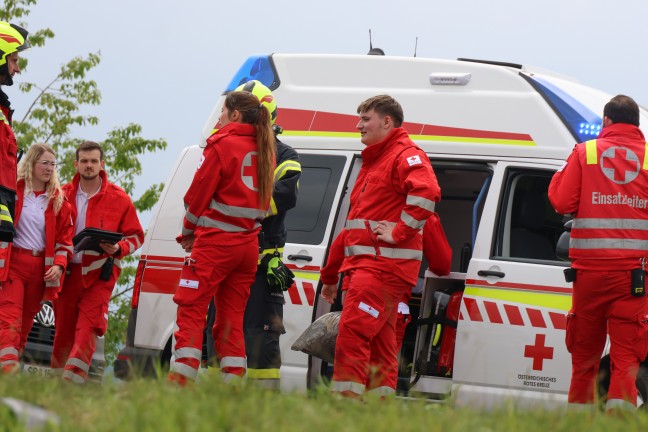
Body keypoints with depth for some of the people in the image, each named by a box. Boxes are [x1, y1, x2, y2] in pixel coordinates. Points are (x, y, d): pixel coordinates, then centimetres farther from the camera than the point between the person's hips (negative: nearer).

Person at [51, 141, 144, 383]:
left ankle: (73, 378, -24)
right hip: (67, 270, 3)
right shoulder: (63, 195, 8)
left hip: (99, 273, -3)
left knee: (87, 327, -16)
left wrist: (117, 249, -13)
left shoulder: (119, 199, 2)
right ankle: (57, 377, 19)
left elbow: (135, 236, 7)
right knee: (64, 327, 7)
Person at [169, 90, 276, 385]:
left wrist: (188, 231, 9)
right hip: (249, 244, 7)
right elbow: (264, 198, 14)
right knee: (231, 317, 10)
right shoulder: (265, 150, 11)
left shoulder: (223, 144, -8)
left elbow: (199, 192, -5)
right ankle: (233, 386, 5)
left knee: (190, 311, -6)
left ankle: (179, 379, -14)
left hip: (216, 240, -7)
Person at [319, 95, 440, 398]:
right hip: (363, 265, 10)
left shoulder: (405, 156, -6)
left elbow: (427, 193, -28)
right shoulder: (373, 162, 26)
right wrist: (331, 273, 33)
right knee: (378, 343, 8)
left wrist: (398, 232, -24)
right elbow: (354, 224, 31)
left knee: (352, 334, -18)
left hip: (382, 267, -10)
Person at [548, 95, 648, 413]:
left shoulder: (585, 153, 2)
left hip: (590, 267, 1)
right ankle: (620, 402, -15)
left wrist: (561, 173, 16)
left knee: (585, 349, 11)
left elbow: (562, 202, -1)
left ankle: (579, 407, 14)